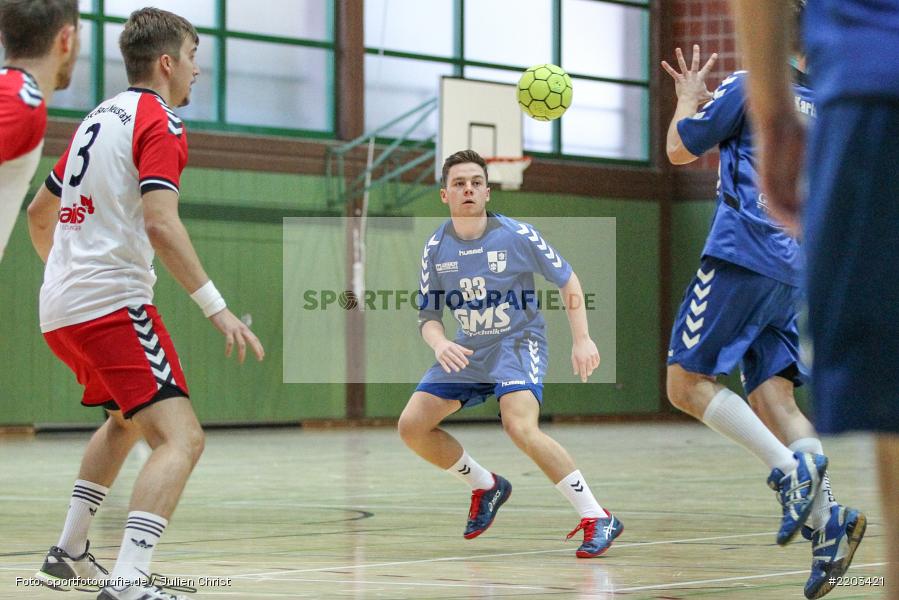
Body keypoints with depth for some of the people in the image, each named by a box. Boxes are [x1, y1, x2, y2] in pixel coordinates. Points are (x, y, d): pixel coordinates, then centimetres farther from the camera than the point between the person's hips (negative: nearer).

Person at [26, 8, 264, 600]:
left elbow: (40, 211, 28)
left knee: (127, 421, 31)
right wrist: (216, 307, -23)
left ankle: (69, 553, 31)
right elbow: (160, 223, -22)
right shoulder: (160, 122, -7)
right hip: (113, 305, -10)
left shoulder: (100, 118, 19)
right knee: (181, 439, -16)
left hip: (60, 307, 10)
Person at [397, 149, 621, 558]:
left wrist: (581, 339, -11)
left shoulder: (517, 235, -14)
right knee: (412, 426, -4)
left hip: (518, 343, -6)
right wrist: (439, 343, -21)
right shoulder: (436, 248, -3)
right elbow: (428, 315, 3)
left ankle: (597, 519, -24)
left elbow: (567, 280, -3)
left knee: (520, 426, -31)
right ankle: (485, 487, 21)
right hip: (467, 351, 6)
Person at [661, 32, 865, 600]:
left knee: (687, 382, -5)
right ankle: (827, 518, -17)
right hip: (792, 273, 7)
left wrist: (688, 98, 23)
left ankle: (791, 467, -22)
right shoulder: (823, 110, 19)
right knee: (771, 394, 3)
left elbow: (680, 150, 6)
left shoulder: (748, 86, -1)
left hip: (741, 257, -7)